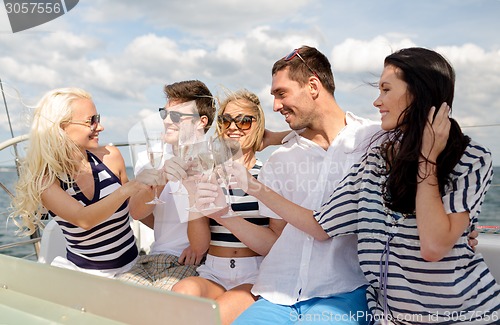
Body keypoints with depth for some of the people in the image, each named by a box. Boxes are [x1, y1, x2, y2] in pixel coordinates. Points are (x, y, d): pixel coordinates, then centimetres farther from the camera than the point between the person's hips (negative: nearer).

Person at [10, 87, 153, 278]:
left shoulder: (110, 157, -5)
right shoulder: (45, 179, -10)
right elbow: (84, 220, -28)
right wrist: (127, 189, -40)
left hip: (131, 265, 1)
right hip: (82, 270, -1)